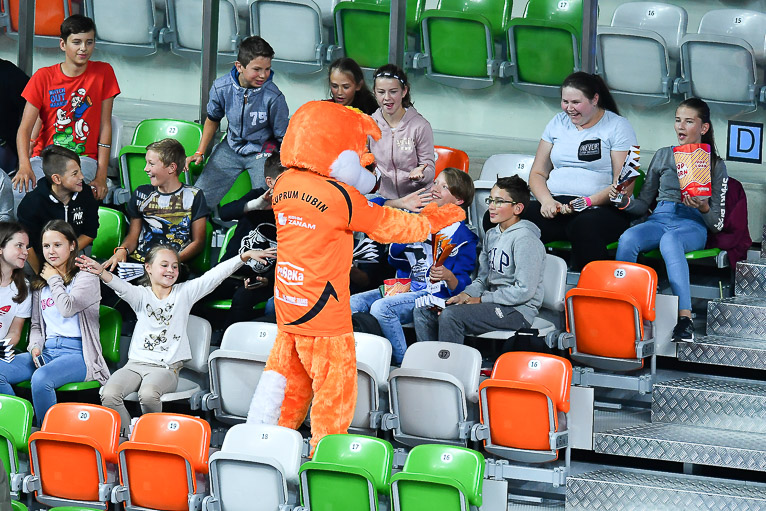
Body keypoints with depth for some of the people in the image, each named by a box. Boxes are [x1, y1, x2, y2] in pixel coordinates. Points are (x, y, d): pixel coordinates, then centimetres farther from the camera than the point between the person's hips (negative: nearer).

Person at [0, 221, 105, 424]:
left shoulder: (86, 280, 1)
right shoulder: (39, 285, 21)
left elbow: (67, 308, -17)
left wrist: (55, 280, 0)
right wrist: (35, 347, 0)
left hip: (77, 353, -6)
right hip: (47, 350, 6)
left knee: (41, 378, -37)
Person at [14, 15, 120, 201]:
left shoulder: (103, 72, 2)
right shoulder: (43, 77, 1)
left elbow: (105, 126, 1)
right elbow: (25, 129, -5)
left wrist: (101, 177, -7)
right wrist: (25, 166, -24)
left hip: (83, 158, -1)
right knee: (20, 189, -33)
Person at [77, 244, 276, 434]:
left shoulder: (185, 293, 8)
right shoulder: (141, 295, 8)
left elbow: (216, 275, -1)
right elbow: (122, 287, -13)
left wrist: (245, 256, -12)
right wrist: (102, 273, -36)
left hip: (166, 367, -2)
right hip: (136, 363, 2)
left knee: (148, 394, -34)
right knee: (109, 394, -25)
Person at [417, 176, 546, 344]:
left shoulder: (525, 239, -14)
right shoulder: (491, 235, 15)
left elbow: (524, 290, -19)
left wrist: (480, 300, -13)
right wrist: (466, 295, -4)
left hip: (518, 311, -9)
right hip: (494, 304, 9)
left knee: (450, 315, -29)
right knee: (423, 312, -1)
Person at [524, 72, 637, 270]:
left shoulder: (618, 127, 4)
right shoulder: (558, 123, 20)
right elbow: (537, 173, 19)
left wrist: (588, 202, -18)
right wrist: (547, 201, -3)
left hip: (602, 208, -4)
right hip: (556, 205, 4)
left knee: (584, 227, -41)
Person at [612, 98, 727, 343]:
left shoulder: (715, 164, 12)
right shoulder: (663, 156, 19)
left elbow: (717, 223, 7)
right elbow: (643, 204, 18)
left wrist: (703, 208, -14)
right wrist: (624, 201, -4)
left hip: (693, 226, -3)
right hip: (659, 219, 3)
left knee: (670, 240, -41)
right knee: (627, 239, -33)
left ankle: (685, 317, -51)